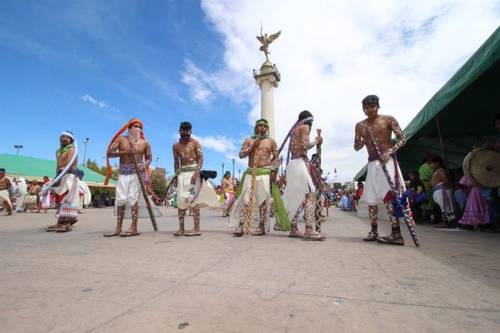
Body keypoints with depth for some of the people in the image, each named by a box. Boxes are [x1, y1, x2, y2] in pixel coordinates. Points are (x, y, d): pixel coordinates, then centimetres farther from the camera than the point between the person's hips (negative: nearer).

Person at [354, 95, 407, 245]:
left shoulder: (388, 119, 1)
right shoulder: (360, 125, 11)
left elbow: (402, 139, -2)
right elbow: (356, 147, 12)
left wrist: (390, 151, -18)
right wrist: (363, 140, -9)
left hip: (387, 161, -5)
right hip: (372, 163, 5)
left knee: (388, 196, -15)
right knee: (371, 197, 6)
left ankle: (396, 233, -11)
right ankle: (374, 231, 16)